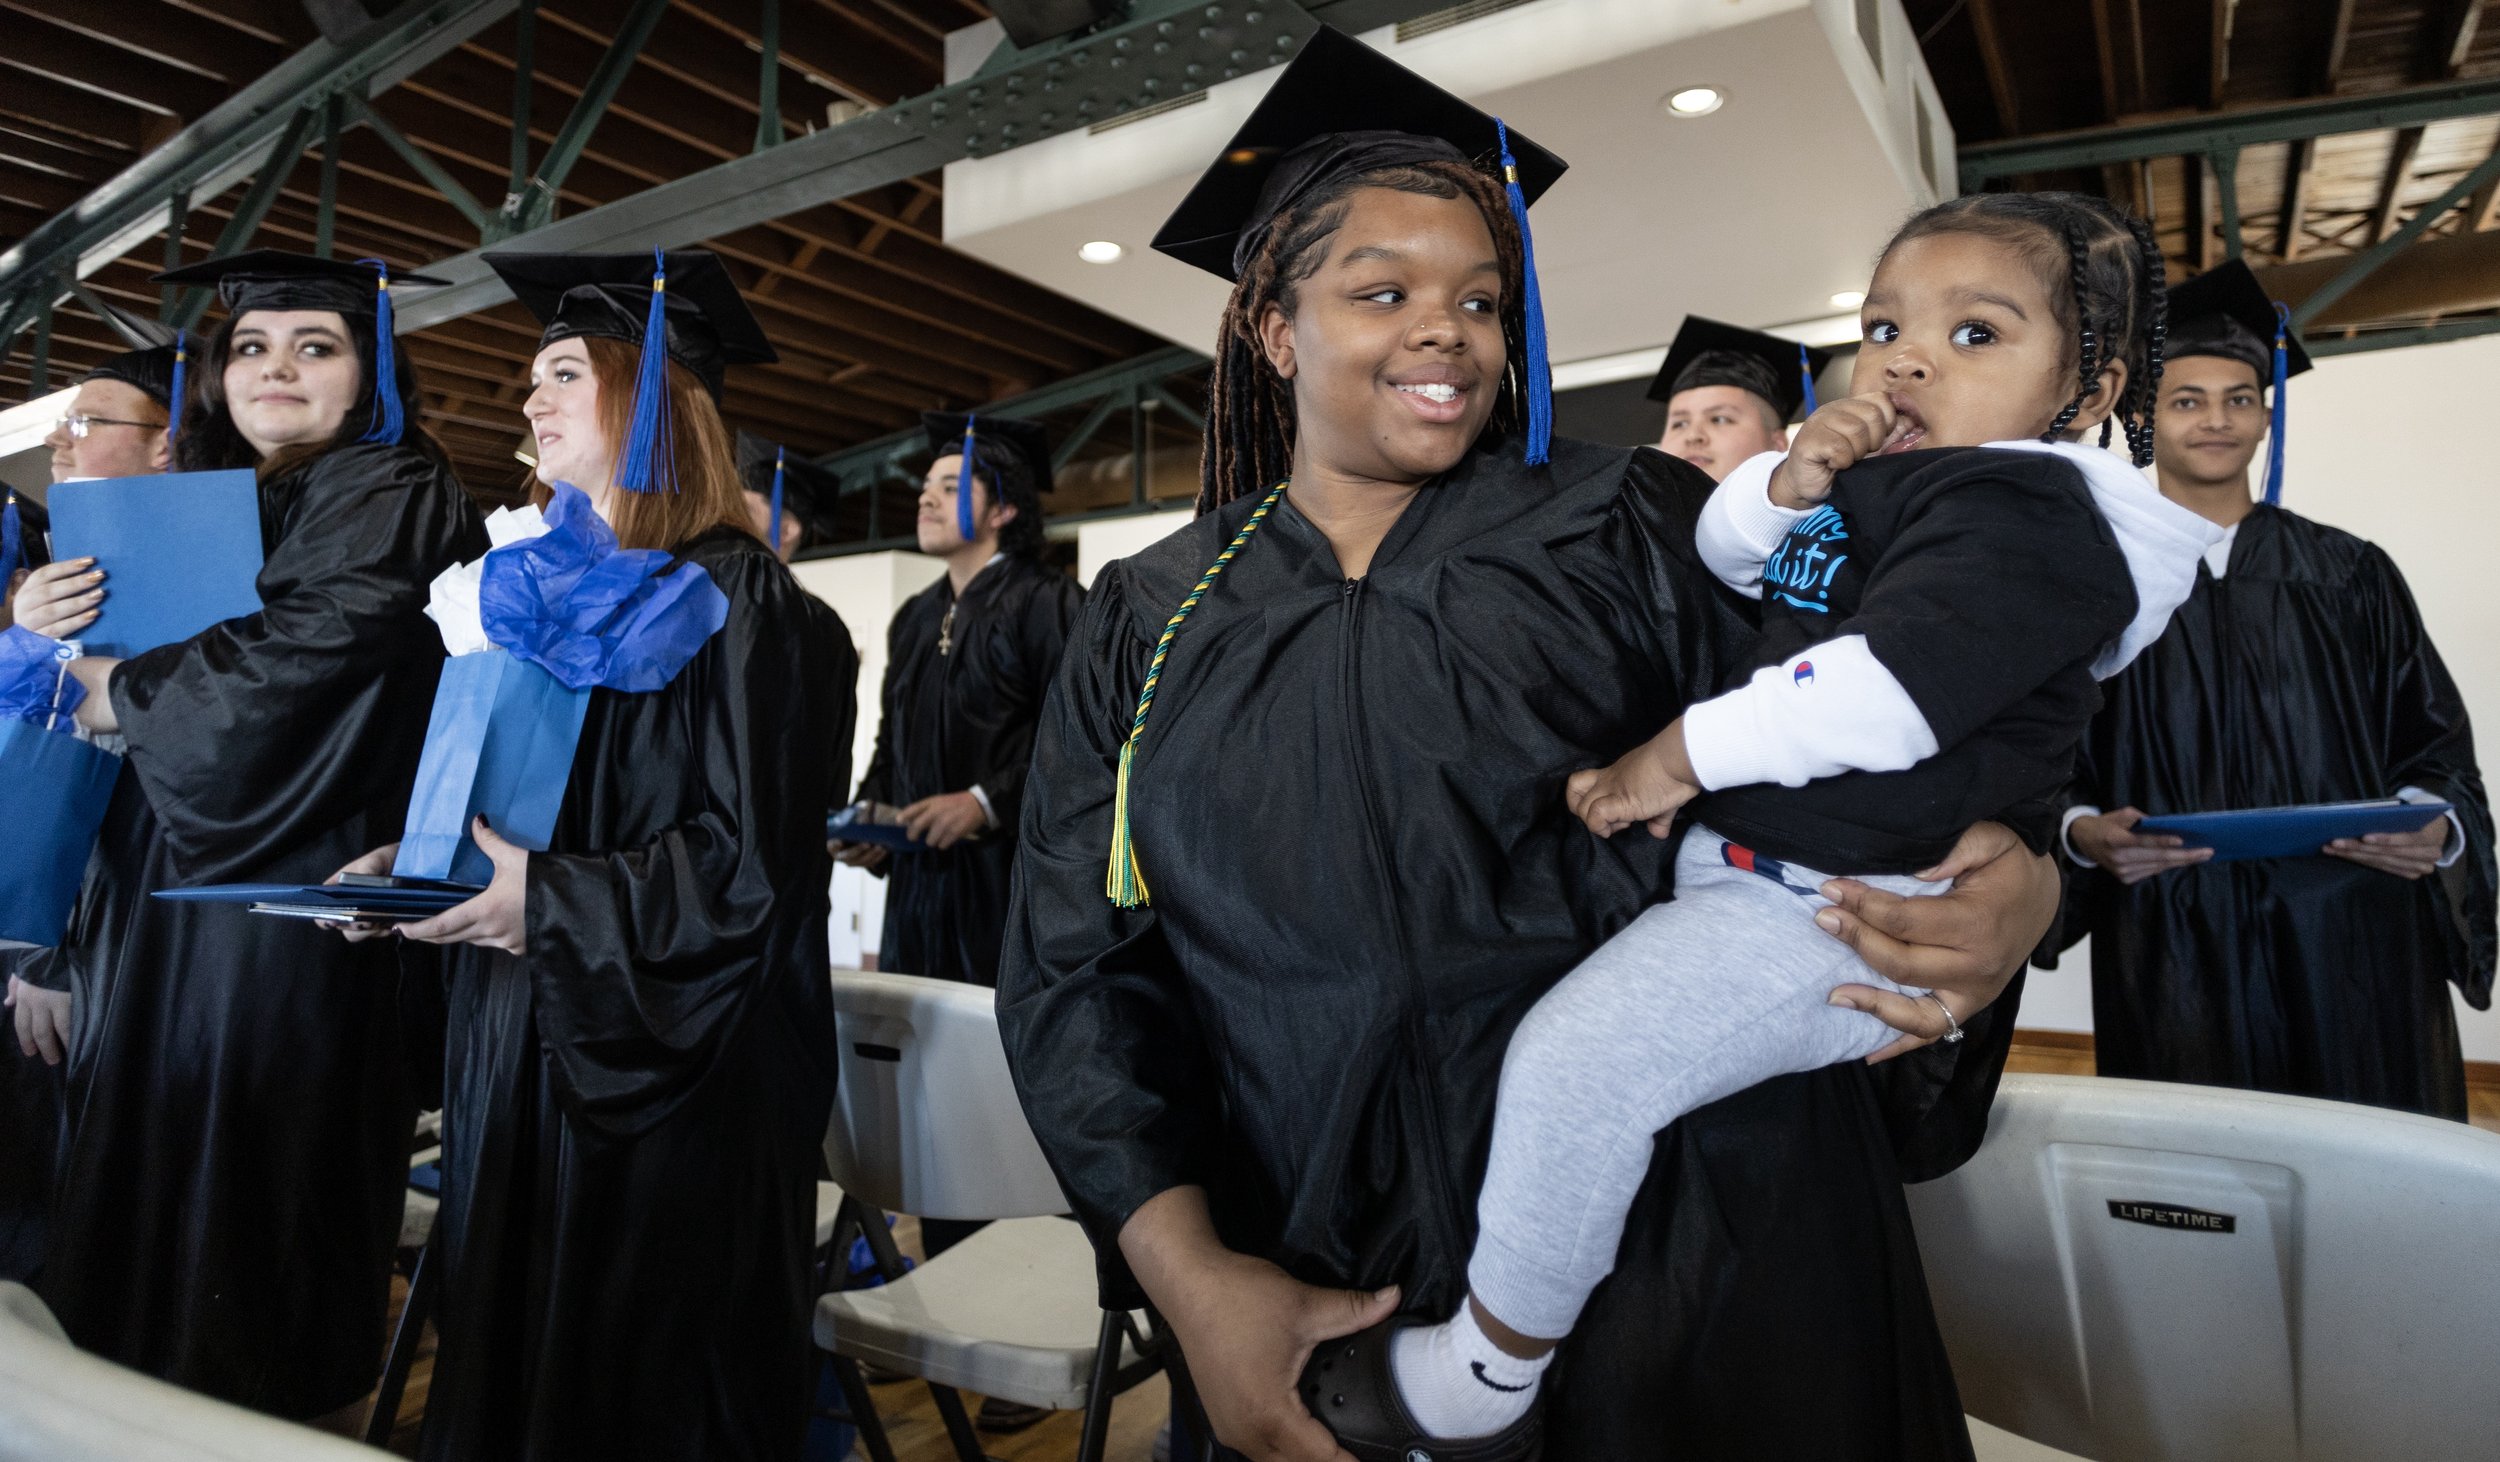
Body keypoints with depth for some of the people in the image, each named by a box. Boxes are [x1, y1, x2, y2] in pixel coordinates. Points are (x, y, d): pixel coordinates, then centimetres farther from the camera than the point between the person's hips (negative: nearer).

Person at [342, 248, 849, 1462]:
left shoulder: (733, 598, -14)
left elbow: (751, 862, -19)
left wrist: (551, 900, -24)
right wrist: (419, 864, 6)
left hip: (666, 1079, -8)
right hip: (525, 1060, 9)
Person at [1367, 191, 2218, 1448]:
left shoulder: (2027, 511, -16)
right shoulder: (1885, 479, 14)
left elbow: (1878, 695, -29)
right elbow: (1722, 553, 21)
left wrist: (1679, 756, -18)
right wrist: (1790, 481, -2)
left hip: (1841, 911, -11)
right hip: (1754, 861, 11)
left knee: (1574, 1058, -23)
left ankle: (1489, 1374, -5)